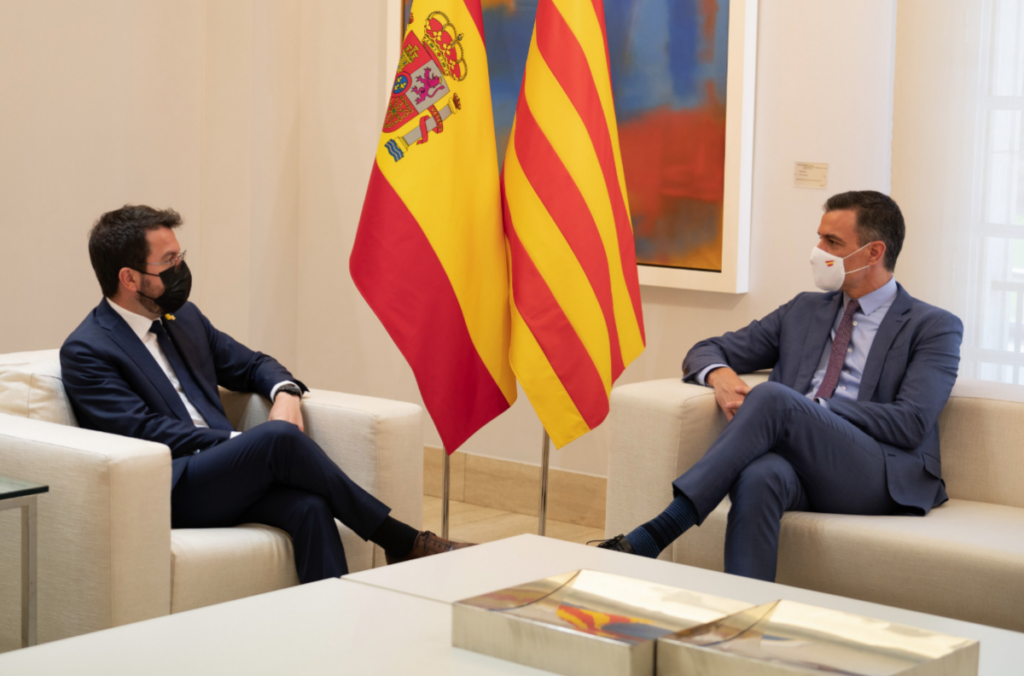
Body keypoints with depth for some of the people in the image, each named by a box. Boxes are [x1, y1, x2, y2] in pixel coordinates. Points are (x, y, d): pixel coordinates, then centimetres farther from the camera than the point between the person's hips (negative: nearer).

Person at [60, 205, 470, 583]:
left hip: (224, 479, 7)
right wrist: (243, 442, -17)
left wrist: (286, 392, 2)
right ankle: (402, 542, -19)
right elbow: (148, 431, -14)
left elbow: (251, 365, 27)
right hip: (167, 494, -6)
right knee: (279, 438, -30)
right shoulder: (86, 352, -5)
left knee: (308, 504, -28)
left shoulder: (183, 318, 18)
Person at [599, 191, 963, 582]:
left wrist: (811, 410, -11)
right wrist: (720, 375, -1)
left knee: (772, 397, -31)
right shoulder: (804, 310, 26)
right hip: (799, 466, 4)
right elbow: (706, 352, 25)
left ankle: (654, 536, -39)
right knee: (759, 476, -36)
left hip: (883, 479, -4)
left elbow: (911, 423, -6)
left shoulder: (935, 328, 9)